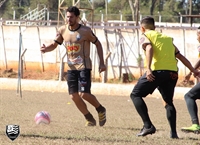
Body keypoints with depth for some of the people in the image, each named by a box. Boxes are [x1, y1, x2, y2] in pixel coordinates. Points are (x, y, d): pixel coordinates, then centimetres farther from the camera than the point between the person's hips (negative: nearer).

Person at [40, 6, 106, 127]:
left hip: (84, 67, -5)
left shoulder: (85, 31, -10)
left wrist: (102, 62, -4)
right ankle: (90, 119, 17)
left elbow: (98, 44, 1)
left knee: (84, 94, -16)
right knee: (74, 96, 0)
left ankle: (101, 110, 11)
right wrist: (46, 49, -12)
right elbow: (54, 45, 11)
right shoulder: (63, 30, 3)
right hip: (71, 68, 5)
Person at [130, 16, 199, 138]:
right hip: (173, 72, 5)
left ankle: (148, 126, -7)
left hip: (157, 70, -5)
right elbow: (180, 56, 24)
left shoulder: (145, 37, 11)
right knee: (169, 102, 22)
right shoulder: (167, 38, 27)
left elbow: (149, 48, -11)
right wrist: (193, 70, 30)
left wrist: (148, 69, -23)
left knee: (135, 95, 7)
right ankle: (173, 132, 6)